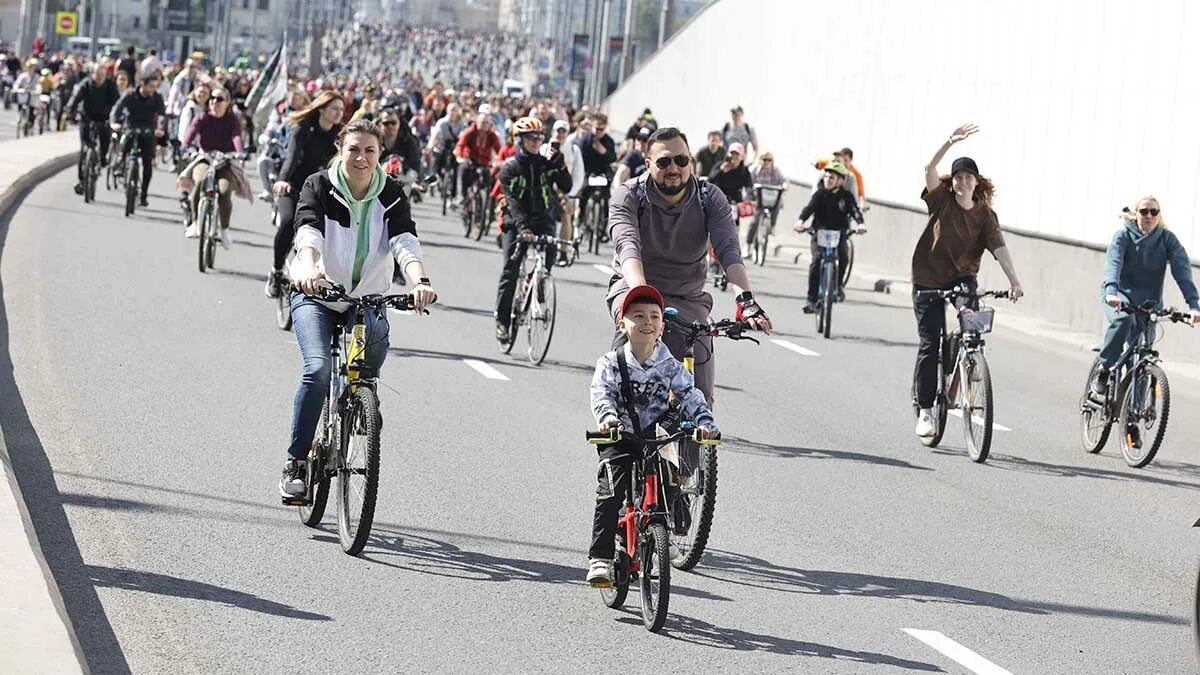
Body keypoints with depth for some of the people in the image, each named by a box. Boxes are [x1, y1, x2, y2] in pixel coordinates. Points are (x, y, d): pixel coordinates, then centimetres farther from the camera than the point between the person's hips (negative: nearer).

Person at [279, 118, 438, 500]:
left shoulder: (391, 196, -5)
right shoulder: (318, 187, -10)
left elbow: (404, 242, -21)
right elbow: (308, 231, -29)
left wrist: (420, 281, -42)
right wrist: (310, 269, -51)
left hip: (368, 299, 3)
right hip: (316, 296, -3)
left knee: (376, 339, -25)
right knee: (319, 369, -23)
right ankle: (295, 464, -16)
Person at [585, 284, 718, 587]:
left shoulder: (670, 366, 1)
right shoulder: (611, 364, -4)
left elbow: (690, 394, -4)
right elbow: (601, 394, -15)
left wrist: (704, 421, -21)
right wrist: (606, 416, -36)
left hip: (656, 437, 2)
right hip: (619, 439, -2)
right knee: (610, 494, -17)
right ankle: (600, 559, -14)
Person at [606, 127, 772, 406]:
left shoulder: (710, 199, -8)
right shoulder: (628, 196, -13)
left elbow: (729, 251, -22)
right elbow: (628, 247, -31)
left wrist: (746, 299, -41)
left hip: (688, 298, 2)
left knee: (699, 396, -13)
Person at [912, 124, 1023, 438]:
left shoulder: (985, 215, -3)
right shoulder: (941, 201, -6)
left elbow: (999, 248, -16)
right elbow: (929, 169, -22)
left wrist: (1014, 282, -30)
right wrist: (950, 142, -37)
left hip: (961, 277, 1)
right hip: (928, 279, -1)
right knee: (930, 343, -3)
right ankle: (924, 410, 5)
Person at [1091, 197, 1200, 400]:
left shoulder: (1167, 239, -4)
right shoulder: (1123, 235, -9)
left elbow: (1182, 270, -15)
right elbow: (1113, 263, -25)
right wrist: (1111, 291, -45)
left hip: (1148, 302, 3)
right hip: (1120, 294, -3)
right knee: (1123, 319, -35)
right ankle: (1103, 374, -28)